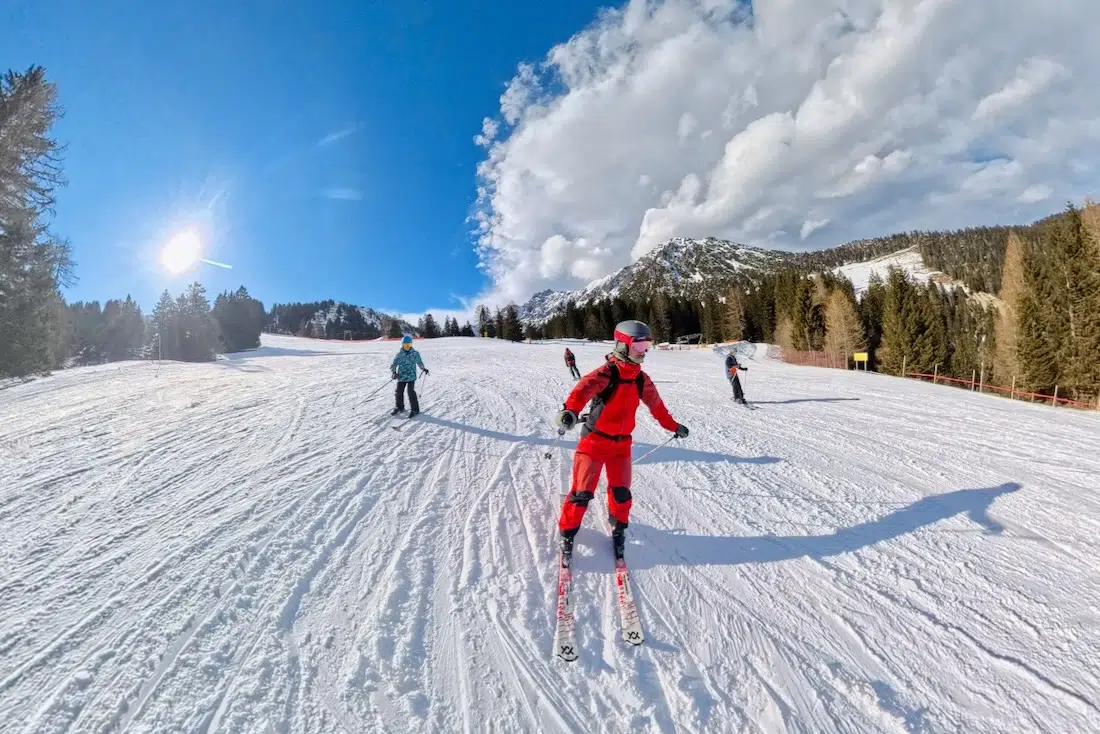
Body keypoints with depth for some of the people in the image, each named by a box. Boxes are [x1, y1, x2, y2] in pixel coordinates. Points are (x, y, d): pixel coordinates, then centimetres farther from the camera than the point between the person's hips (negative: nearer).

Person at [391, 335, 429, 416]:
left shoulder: (415, 353, 0)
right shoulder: (399, 355, 0)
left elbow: (419, 362, 18)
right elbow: (393, 365, 0)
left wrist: (424, 369, 21)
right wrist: (394, 372, -16)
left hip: (411, 376, -2)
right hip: (401, 377, 2)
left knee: (411, 392, -12)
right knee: (399, 392, 10)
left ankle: (415, 409, 0)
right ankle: (399, 407, 32)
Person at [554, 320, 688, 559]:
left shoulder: (642, 379, 2)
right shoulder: (605, 374, -20)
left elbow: (656, 404, 17)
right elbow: (583, 390, -38)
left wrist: (673, 426, 23)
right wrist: (570, 411, -58)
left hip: (622, 442, 5)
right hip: (595, 440, -5)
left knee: (621, 491, 6)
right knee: (583, 491, -2)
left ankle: (618, 526, 34)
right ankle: (567, 531, 19)